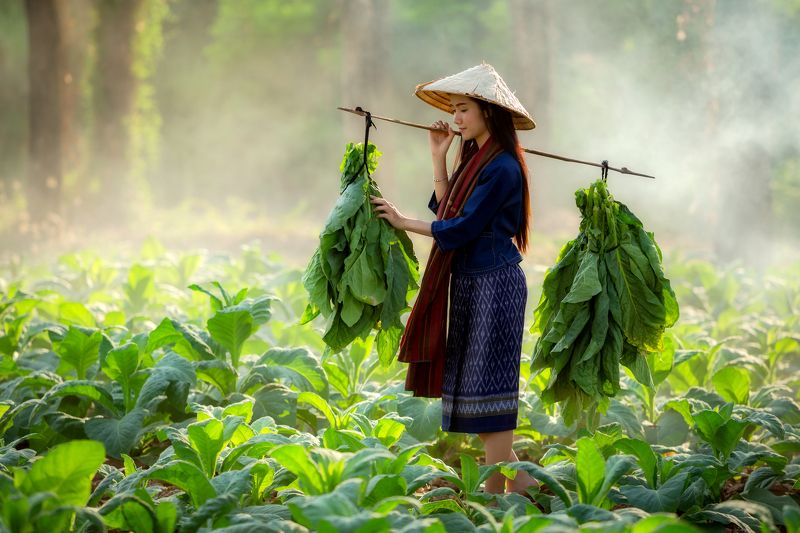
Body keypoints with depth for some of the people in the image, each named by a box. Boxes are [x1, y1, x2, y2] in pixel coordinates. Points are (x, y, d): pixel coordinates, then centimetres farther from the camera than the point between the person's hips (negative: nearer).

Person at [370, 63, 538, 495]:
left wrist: (403, 222, -9)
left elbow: (462, 228, -17)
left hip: (495, 281, -10)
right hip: (470, 280, 10)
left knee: (489, 377, -8)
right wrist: (439, 158, 9)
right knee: (475, 379, 9)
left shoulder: (501, 168, -15)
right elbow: (446, 210, 11)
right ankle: (518, 483, 13)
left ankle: (499, 483, -5)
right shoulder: (473, 157, 14)